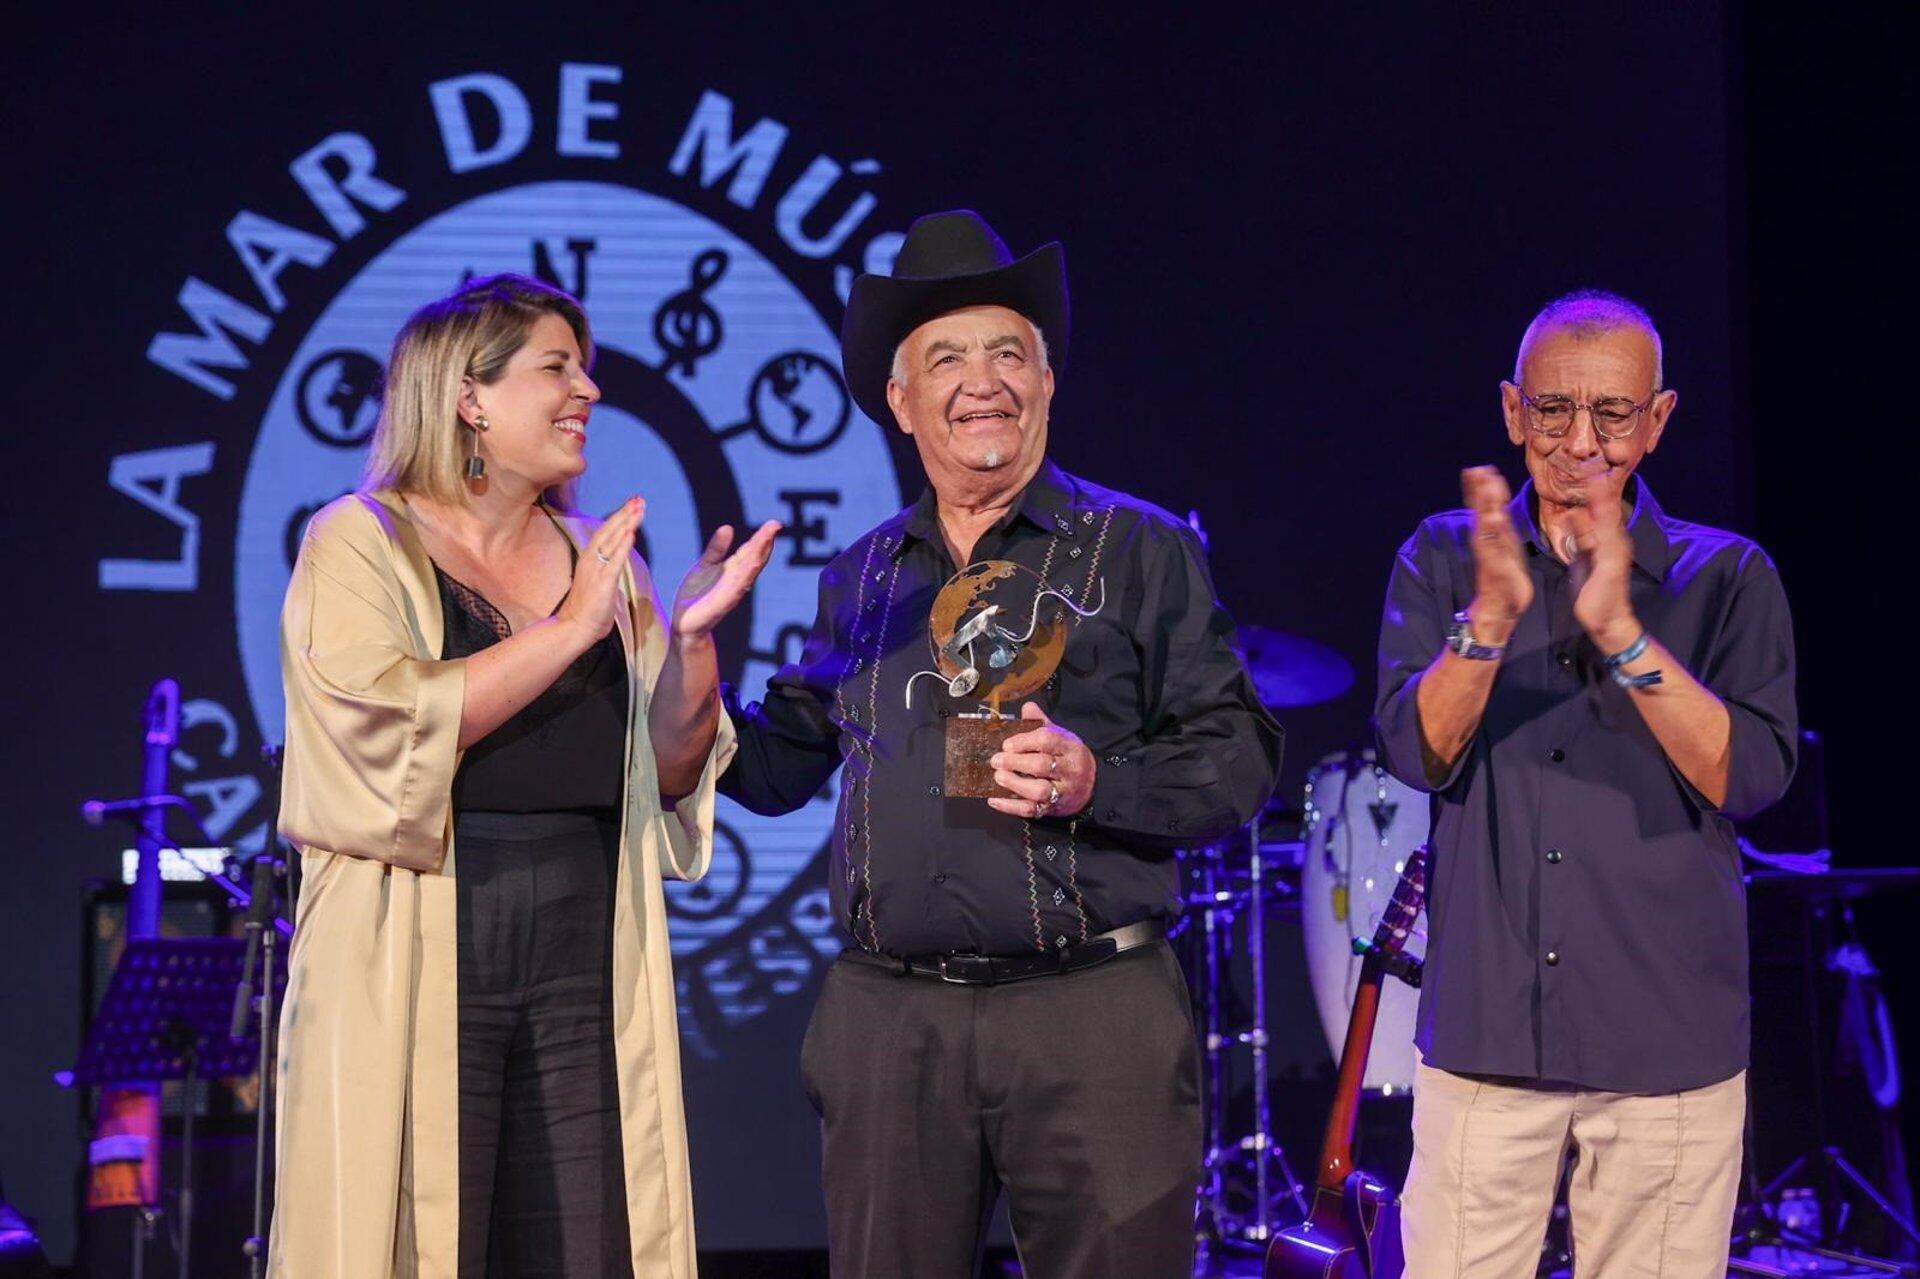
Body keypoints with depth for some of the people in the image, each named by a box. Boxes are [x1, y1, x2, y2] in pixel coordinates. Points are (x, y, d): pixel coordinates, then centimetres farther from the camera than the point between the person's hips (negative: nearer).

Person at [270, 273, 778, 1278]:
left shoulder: (599, 560, 15)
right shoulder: (360, 544, 0)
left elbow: (672, 772, 15)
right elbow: (385, 727, -17)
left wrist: (691, 636, -2)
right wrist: (569, 629, -14)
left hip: (583, 970, 5)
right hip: (417, 973, -5)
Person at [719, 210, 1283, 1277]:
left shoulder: (1141, 550, 4)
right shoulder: (861, 580, 16)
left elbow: (1240, 758, -1)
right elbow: (780, 767, 20)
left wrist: (1096, 781, -18)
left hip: (1096, 1020, -3)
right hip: (889, 1019, 4)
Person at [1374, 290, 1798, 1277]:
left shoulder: (1726, 578, 3)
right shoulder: (1444, 559, 6)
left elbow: (1747, 777, -10)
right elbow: (1418, 751, -6)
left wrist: (1621, 631, -21)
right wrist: (1491, 616, -23)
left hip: (1672, 1047, 0)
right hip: (1482, 1037, 1)